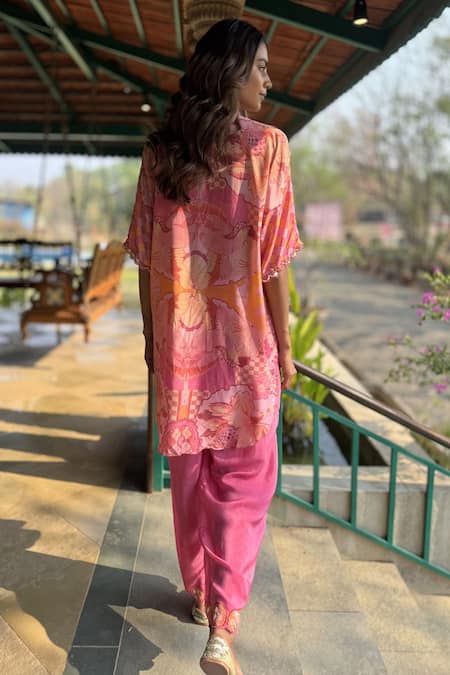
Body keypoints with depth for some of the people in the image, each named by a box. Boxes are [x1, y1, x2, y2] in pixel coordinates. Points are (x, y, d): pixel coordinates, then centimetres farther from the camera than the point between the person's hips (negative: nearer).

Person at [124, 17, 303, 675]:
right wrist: (284, 345, -1)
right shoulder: (265, 145, -9)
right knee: (243, 481, 9)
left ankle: (199, 592, 36)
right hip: (243, 342, -3)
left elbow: (145, 257, 4)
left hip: (178, 341, 4)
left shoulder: (159, 152, 2)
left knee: (189, 472, 18)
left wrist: (152, 333, 14)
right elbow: (272, 262, -10)